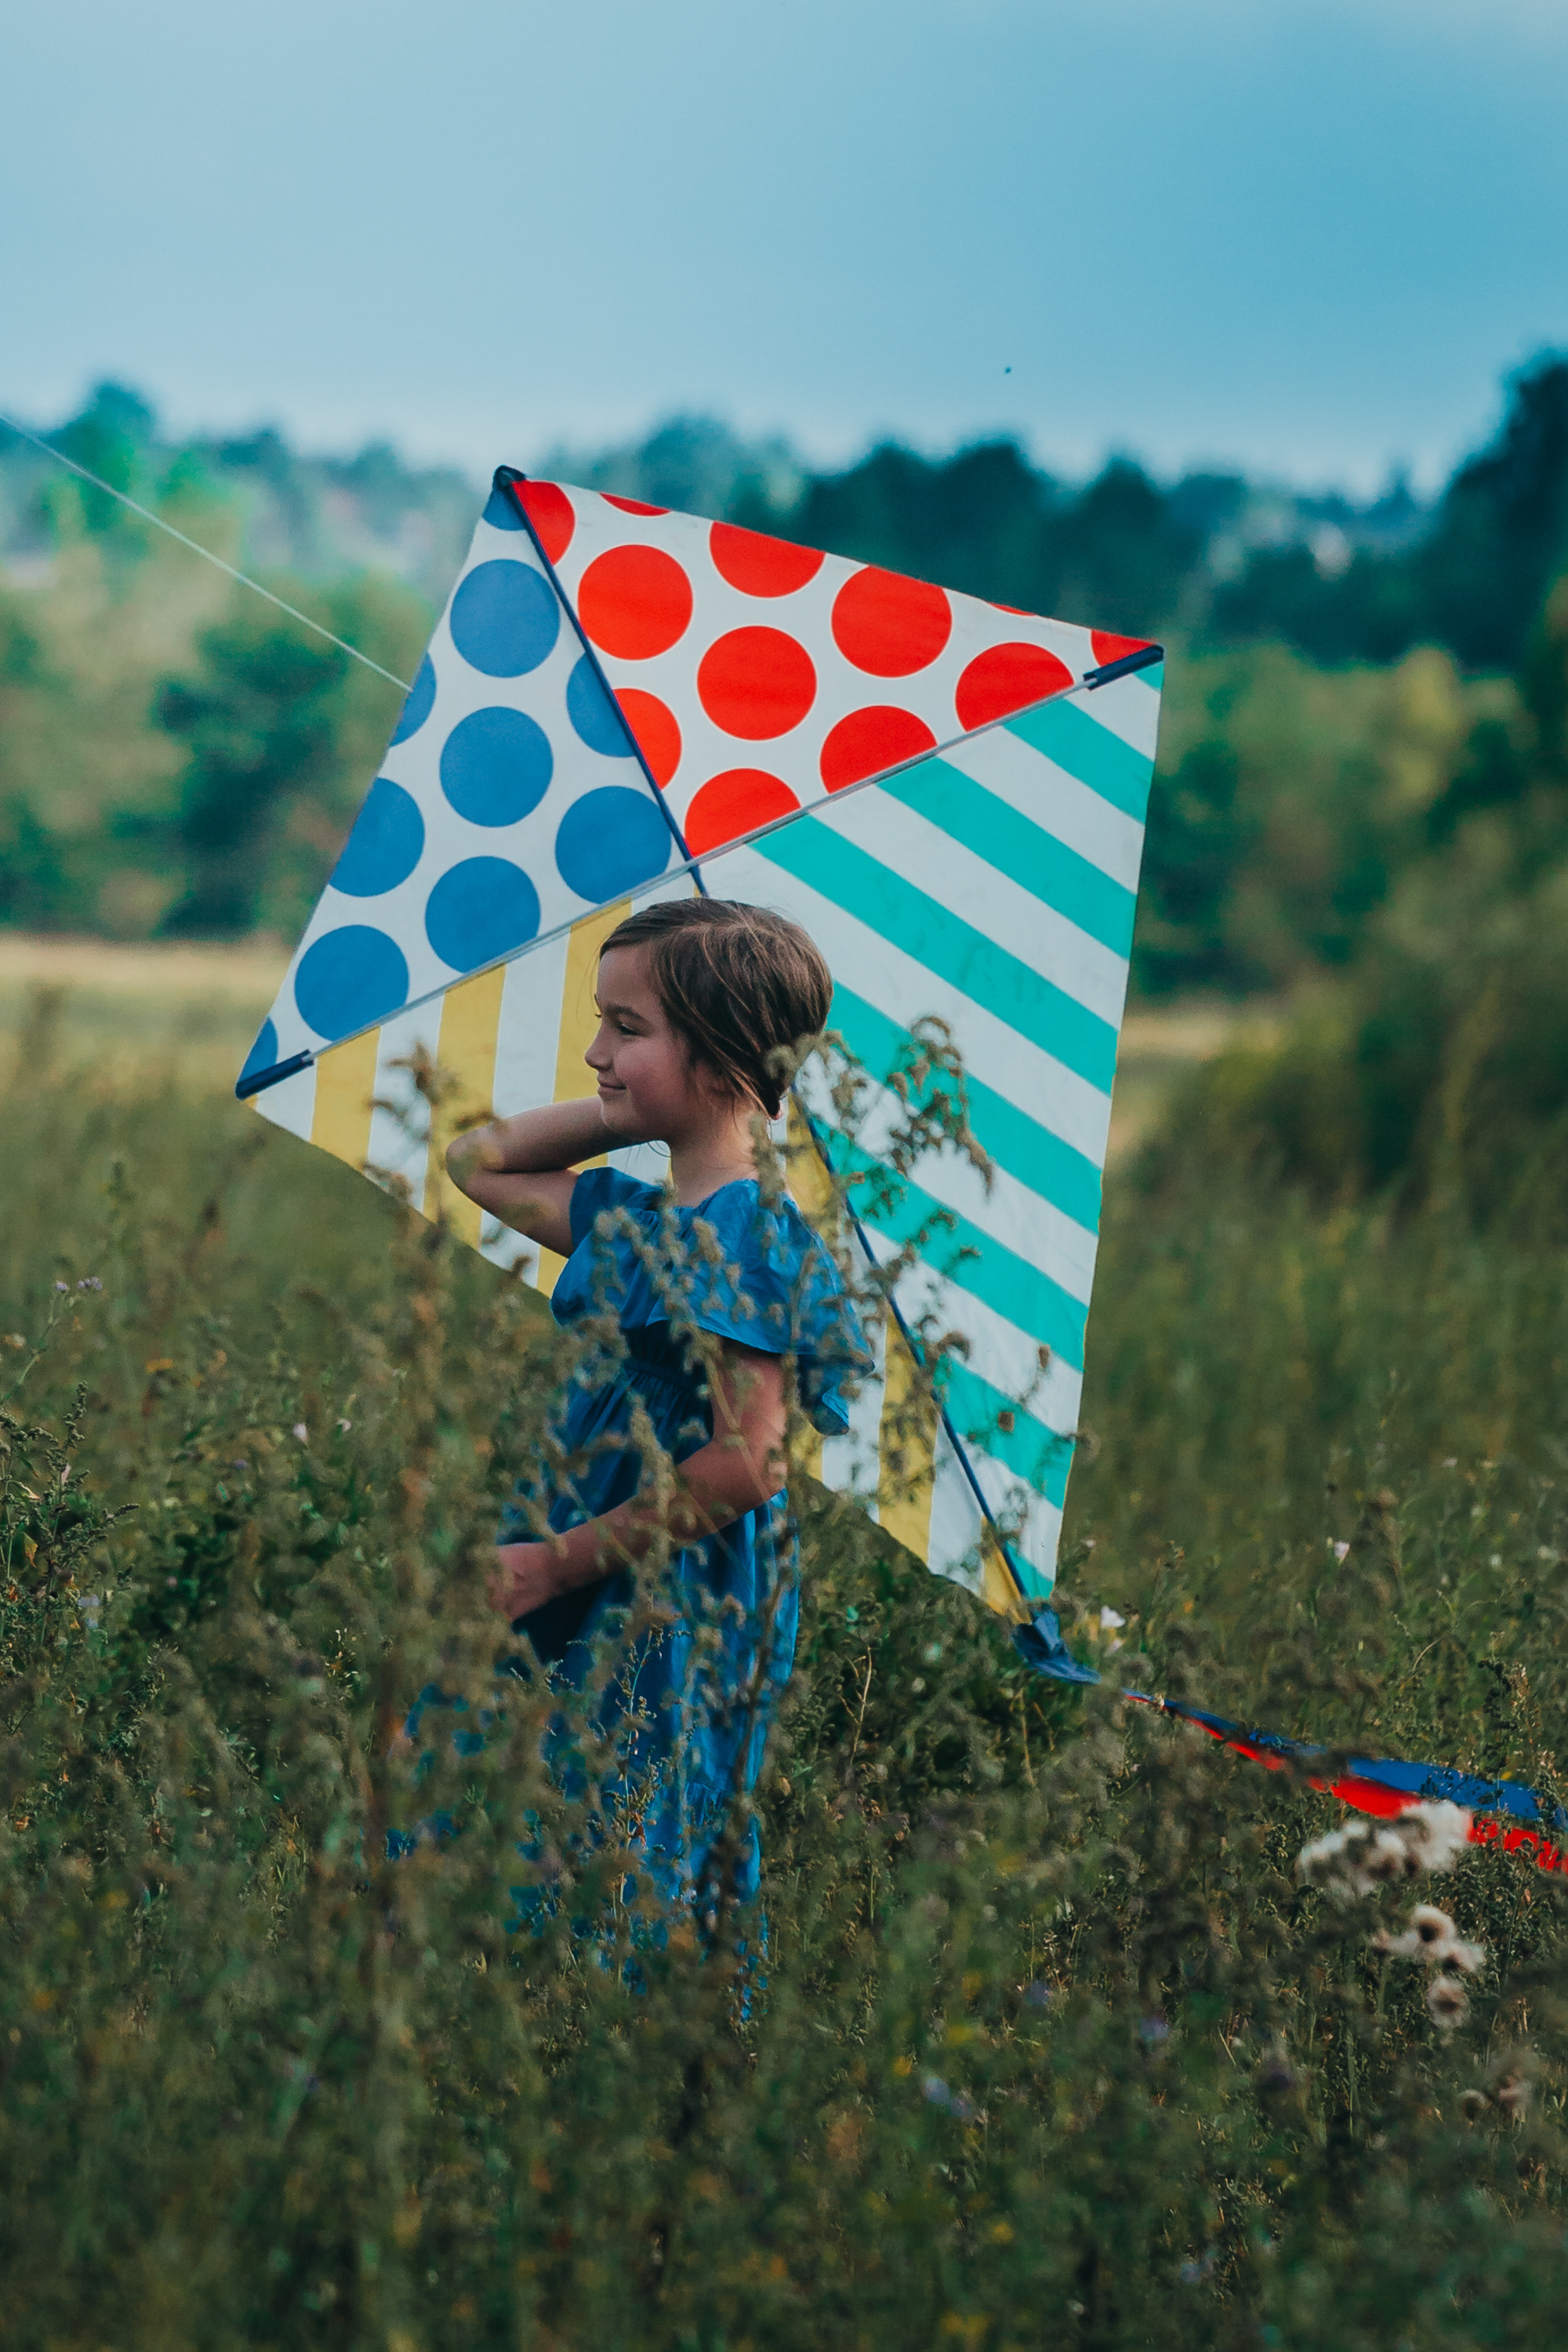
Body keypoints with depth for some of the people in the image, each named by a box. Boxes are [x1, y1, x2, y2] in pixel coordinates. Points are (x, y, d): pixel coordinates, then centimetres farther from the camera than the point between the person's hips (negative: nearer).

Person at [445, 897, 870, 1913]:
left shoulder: (748, 1232, -16)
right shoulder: (625, 1213, 11)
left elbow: (744, 1465, -21)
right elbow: (479, 1162, 27)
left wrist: (561, 1562, -16)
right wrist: (616, 1117, 12)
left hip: (681, 1610, -9)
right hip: (596, 1596, 9)